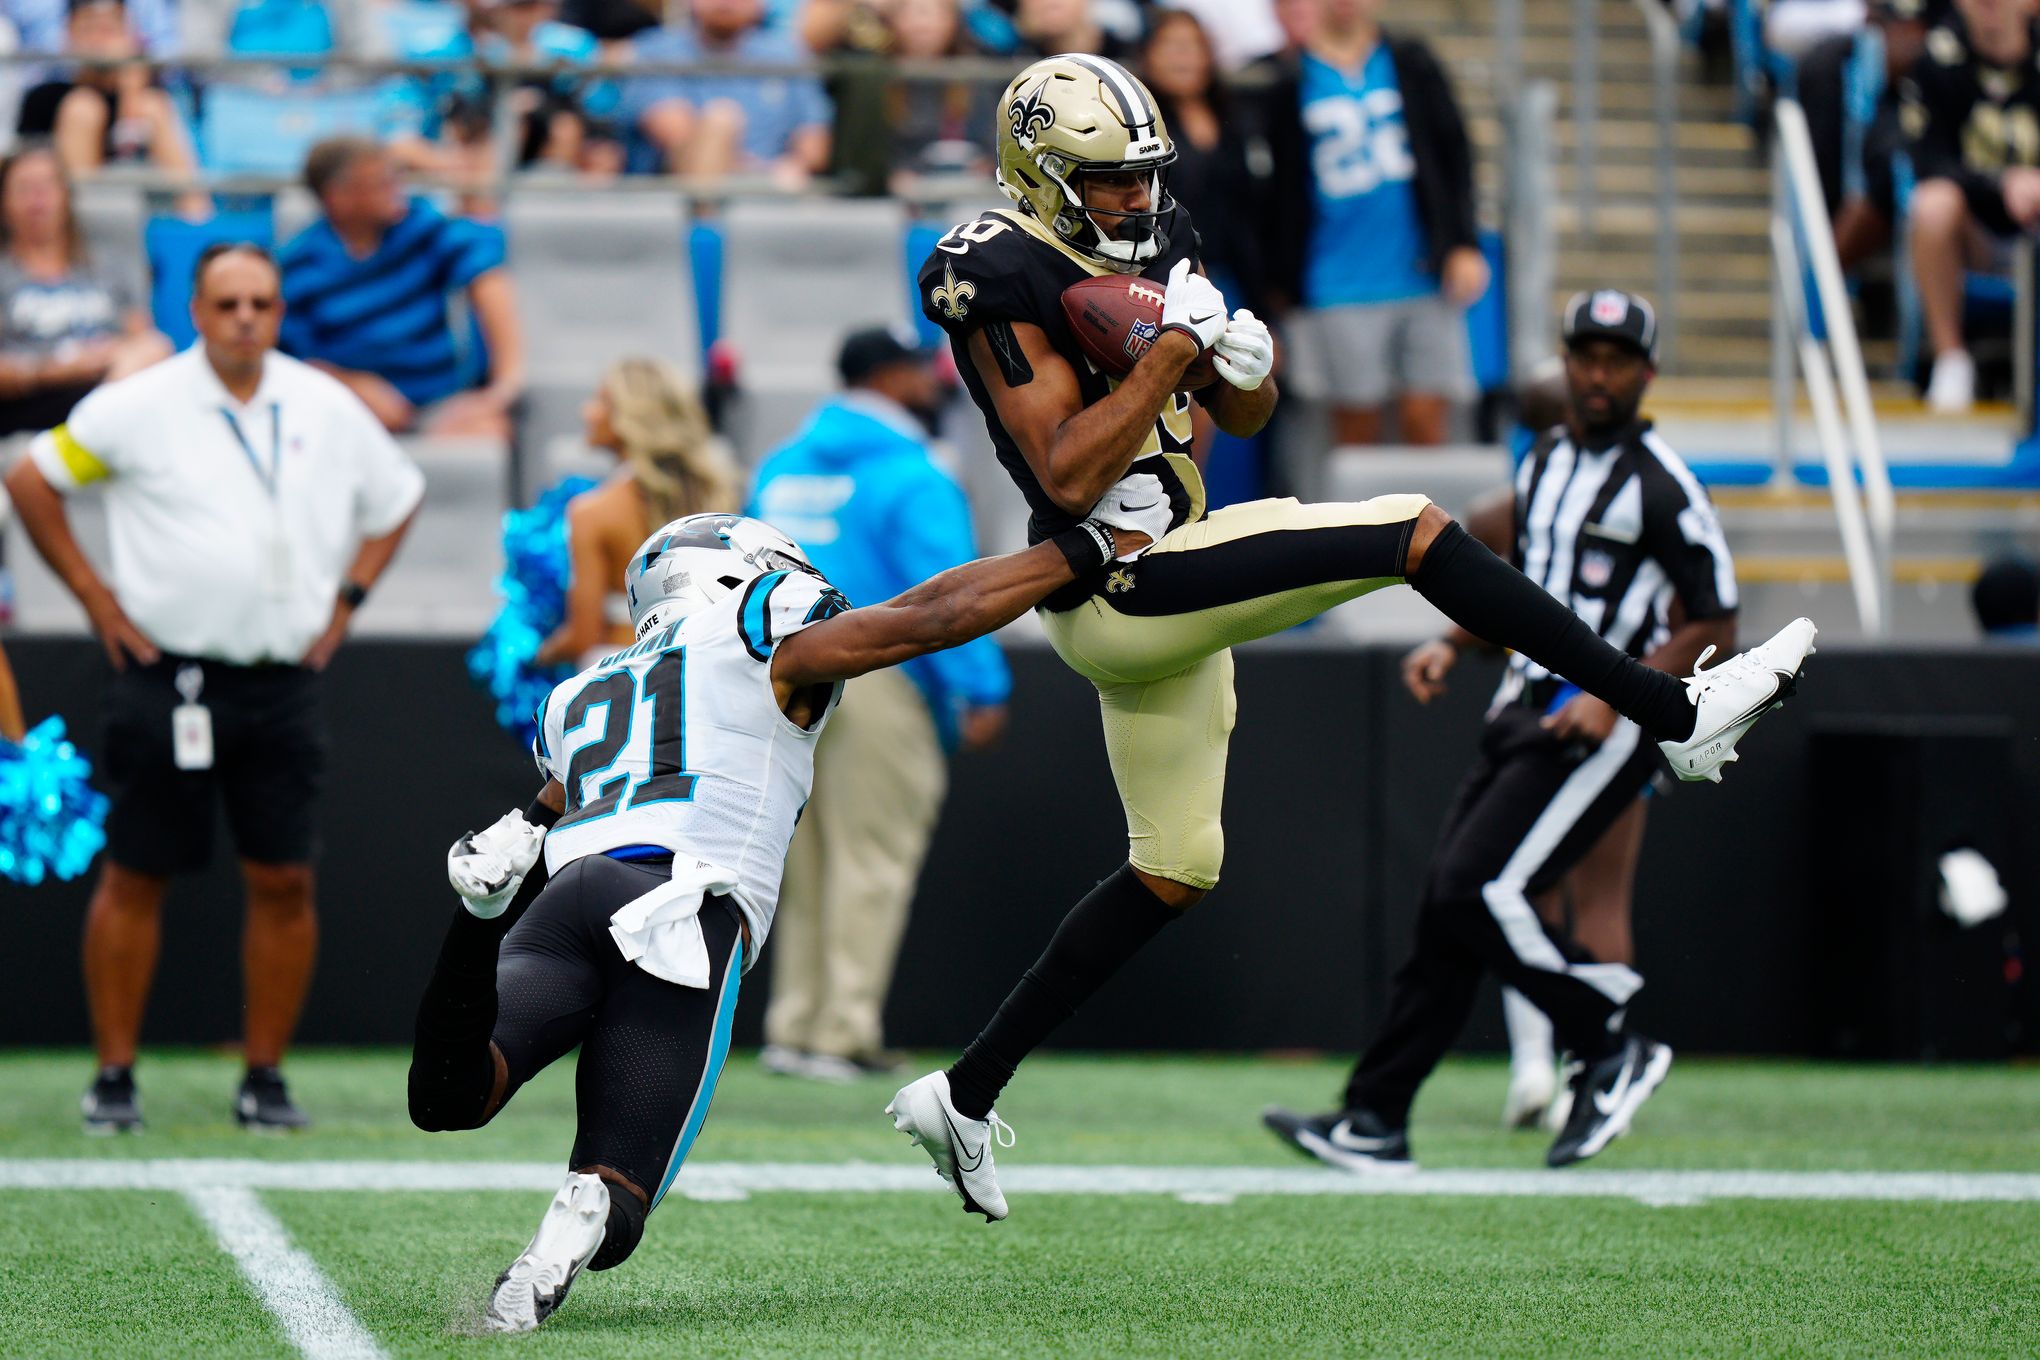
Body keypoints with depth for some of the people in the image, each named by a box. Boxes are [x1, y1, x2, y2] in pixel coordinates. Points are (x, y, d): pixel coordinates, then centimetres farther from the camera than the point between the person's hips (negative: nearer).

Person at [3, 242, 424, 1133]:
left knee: (284, 882, 0)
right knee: (135, 878, 0)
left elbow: (397, 497, 23)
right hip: (168, 678, -3)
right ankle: (114, 1076, 8)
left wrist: (345, 599, 12)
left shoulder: (327, 409, 7)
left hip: (284, 682, 3)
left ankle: (265, 1077, 10)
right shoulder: (141, 407, -3)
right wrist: (96, 599, 1)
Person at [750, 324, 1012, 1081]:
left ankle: (794, 1027, 12)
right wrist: (982, 692, -18)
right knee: (871, 862, -3)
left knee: (805, 864, 13)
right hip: (877, 681, -7)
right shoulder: (912, 479, -9)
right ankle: (843, 1035, -5)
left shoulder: (780, 470, 14)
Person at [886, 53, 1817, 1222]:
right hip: (1116, 588, -10)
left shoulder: (1149, 243, 12)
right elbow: (1066, 474, -22)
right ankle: (1677, 714, -13)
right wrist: (1171, 349, -25)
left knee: (1173, 874, 16)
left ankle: (964, 1095, 21)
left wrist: (1246, 360, -6)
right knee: (1413, 532, -15)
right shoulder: (1006, 285, -14)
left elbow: (1245, 418, 18)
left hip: (1160, 590, 10)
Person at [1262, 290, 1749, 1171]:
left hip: (1603, 727, -8)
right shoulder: (1544, 464, 15)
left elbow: (1715, 628, -10)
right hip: (1527, 715, 8)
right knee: (1449, 900, 3)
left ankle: (1611, 1049, 0)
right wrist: (1452, 646, 12)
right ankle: (1375, 1121, 4)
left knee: (1479, 892, -17)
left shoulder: (1659, 485, -10)